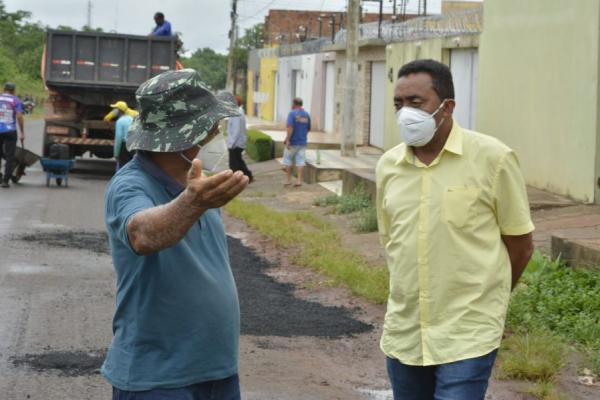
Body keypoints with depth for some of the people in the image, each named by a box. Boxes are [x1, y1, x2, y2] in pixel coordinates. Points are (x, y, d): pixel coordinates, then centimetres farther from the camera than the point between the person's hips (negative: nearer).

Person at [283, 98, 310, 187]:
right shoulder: (306, 115, 7)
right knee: (300, 161, 3)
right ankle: (299, 180, -2)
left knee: (288, 160, 8)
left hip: (292, 142, -4)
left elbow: (290, 127, -21)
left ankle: (288, 179, 12)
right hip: (302, 142, 4)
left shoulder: (292, 113, -11)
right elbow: (308, 129, 14)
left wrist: (287, 140, -22)